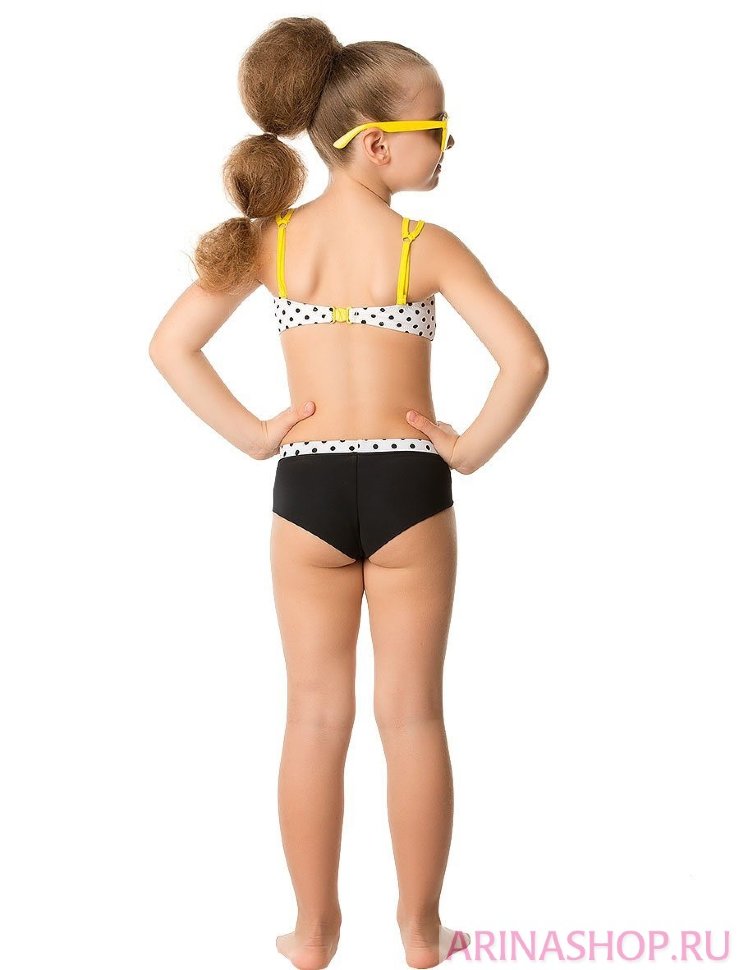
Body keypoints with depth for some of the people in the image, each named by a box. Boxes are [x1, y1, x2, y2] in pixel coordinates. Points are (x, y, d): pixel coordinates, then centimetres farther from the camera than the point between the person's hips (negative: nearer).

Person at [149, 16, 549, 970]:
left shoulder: (271, 237, -1)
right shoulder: (429, 246, -10)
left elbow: (169, 344, -2)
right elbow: (526, 360, -19)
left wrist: (251, 434, 1)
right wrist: (469, 449, -6)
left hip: (306, 490, 2)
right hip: (409, 488, -2)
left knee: (317, 717, 13)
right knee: (412, 715, 11)